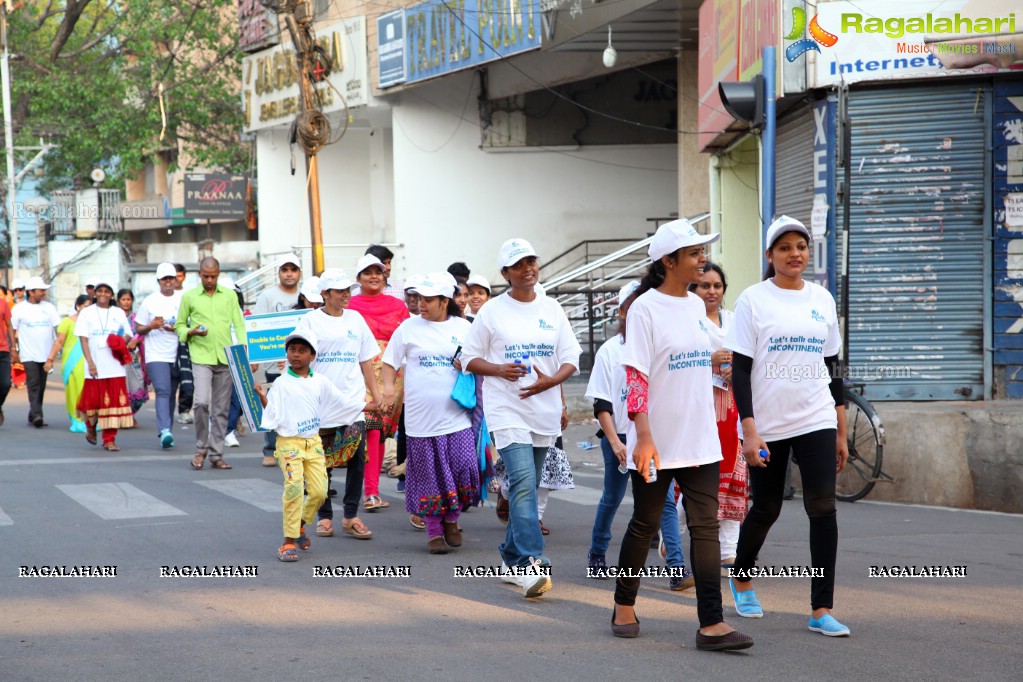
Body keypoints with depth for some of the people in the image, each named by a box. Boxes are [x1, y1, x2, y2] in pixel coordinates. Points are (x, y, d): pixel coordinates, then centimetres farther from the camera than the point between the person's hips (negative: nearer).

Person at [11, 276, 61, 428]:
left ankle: (33, 416, 16)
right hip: (29, 355, -4)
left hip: (45, 354, 4)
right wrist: (14, 351, 0)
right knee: (33, 384, -14)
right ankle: (37, 415, -22)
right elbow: (12, 331, 3)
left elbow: (58, 328, 7)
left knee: (41, 386, 7)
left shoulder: (48, 307, 8)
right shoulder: (19, 309, 0)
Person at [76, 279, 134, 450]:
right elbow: (83, 339, -1)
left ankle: (109, 439, 3)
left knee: (114, 401, -4)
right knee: (93, 399, 3)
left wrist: (122, 341, -8)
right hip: (95, 366, -1)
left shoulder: (119, 313, 12)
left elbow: (128, 336, 17)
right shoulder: (87, 313, 5)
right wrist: (90, 362, -12)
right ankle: (91, 426, 34)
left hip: (115, 366, 1)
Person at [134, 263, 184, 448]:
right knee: (163, 391, -17)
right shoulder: (149, 301, 3)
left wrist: (176, 328, -7)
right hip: (156, 355, -3)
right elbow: (139, 329, 7)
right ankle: (164, 431, -27)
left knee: (171, 394, 8)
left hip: (177, 355, 3)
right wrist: (151, 326, -14)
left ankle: (168, 432, 16)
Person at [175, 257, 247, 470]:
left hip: (225, 358, 2)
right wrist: (191, 332, -9)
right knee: (202, 401, -18)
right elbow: (179, 325, 13)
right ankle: (201, 449, -1)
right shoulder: (189, 297, 6)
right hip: (201, 357, -2)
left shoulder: (230, 296, 11)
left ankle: (216, 455, 11)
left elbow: (239, 325, 10)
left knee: (221, 409, 4)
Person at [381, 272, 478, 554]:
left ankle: (451, 519, 16)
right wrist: (388, 388, -3)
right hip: (421, 415, -1)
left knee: (463, 466, -7)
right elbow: (390, 361, 10)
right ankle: (434, 531, 14)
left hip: (456, 415, 1)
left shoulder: (463, 328, 6)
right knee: (429, 475, 2)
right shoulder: (409, 327, 4)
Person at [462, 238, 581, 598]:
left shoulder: (552, 309, 10)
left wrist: (550, 380, -10)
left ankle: (512, 560, 24)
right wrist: (498, 370, -14)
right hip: (507, 410, -4)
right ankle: (530, 564, -24)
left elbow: (571, 358, 10)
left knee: (525, 486, 12)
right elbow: (469, 357, 5)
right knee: (523, 482, -18)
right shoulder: (492, 311, 1)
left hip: (545, 410, 4)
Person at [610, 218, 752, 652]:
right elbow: (636, 376, -15)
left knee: (705, 527, -3)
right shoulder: (646, 308, -10)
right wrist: (643, 437, -22)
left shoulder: (696, 305, 11)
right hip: (656, 442, -6)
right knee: (645, 524, 7)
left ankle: (711, 624, -7)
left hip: (700, 442, 6)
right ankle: (624, 607, 26)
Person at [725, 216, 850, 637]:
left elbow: (832, 367, 13)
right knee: (766, 510, 9)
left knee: (823, 508, -10)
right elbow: (739, 370, -6)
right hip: (767, 424, -2)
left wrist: (841, 431, 11)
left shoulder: (822, 299, 8)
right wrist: (749, 430, -14)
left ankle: (821, 610, -8)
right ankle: (741, 579, 36)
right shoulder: (753, 300, -3)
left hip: (816, 421, 2)